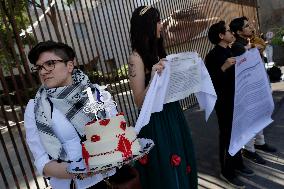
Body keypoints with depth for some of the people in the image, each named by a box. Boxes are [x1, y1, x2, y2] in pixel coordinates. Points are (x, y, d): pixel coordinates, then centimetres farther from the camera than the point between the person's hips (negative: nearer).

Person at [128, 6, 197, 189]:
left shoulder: (158, 51, 7)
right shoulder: (136, 57, -16)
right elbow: (140, 102, -19)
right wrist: (153, 77, -32)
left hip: (172, 114, 8)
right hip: (156, 122, -8)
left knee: (182, 165, 23)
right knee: (167, 171, 11)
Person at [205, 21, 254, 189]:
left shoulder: (230, 51, 12)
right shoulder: (212, 56, -14)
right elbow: (211, 81, -20)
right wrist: (224, 67, -29)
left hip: (236, 99, 8)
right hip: (224, 102, -8)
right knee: (227, 135, 2)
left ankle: (237, 164, 36)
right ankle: (227, 172, 19)